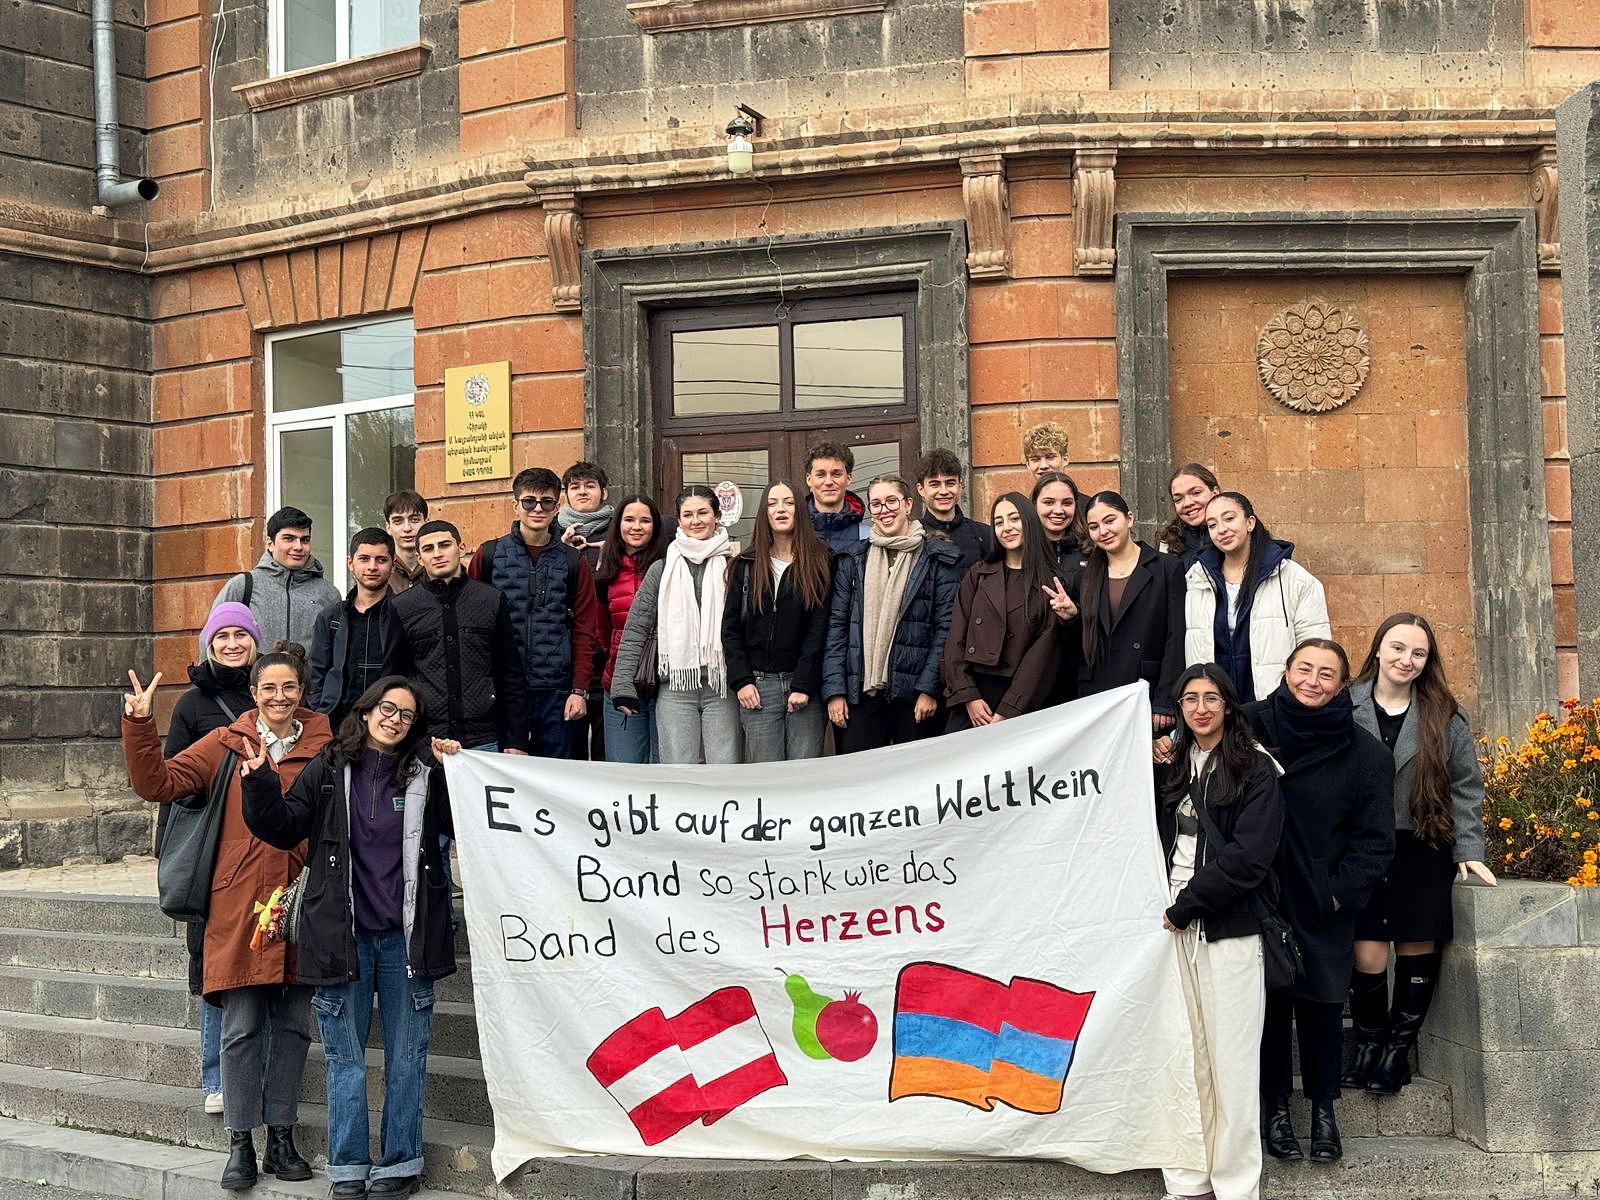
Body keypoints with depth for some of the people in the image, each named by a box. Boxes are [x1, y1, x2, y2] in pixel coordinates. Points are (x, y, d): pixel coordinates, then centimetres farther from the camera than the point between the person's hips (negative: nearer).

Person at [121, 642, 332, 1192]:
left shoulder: (326, 745, 5)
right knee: (242, 1028, 2)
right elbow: (158, 783, -1)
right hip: (239, 907, -1)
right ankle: (240, 1144, 12)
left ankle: (281, 1138, 21)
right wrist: (139, 725, -13)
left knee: (293, 1025, 9)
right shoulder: (225, 745, 3)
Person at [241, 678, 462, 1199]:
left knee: (407, 1058, 7)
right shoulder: (328, 769, 2)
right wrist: (261, 784, -14)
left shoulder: (427, 777, 4)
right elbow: (285, 827, 0)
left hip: (406, 935, 1)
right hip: (343, 935, 0)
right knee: (345, 1059, 8)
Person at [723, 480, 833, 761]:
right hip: (758, 687, 2)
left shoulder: (819, 563, 3)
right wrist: (741, 681, -3)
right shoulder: (745, 566, 11)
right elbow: (731, 629, 9)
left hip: (804, 685, -2)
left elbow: (819, 628, -4)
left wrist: (803, 684, -11)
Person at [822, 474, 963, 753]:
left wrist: (929, 688, -10)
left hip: (915, 692, -2)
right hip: (860, 691, 2)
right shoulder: (852, 560, 11)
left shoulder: (940, 559, 2)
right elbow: (837, 625, 7)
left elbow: (946, 627, -2)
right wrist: (834, 690, -1)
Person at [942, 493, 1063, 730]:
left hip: (1023, 700, -2)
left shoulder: (1052, 583, 2)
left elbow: (1043, 652, -4)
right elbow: (956, 639, 6)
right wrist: (968, 697, -7)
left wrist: (1008, 712, -11)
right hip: (972, 700, 2)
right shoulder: (977, 576, 11)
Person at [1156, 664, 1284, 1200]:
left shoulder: (1256, 769, -1)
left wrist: (1186, 905, -12)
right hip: (1175, 927, 5)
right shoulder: (1172, 769, 16)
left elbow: (1248, 856, -11)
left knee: (1230, 1062, -2)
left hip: (1228, 929, -5)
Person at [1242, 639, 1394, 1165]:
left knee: (1322, 1007, 6)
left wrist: (1339, 893, -7)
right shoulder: (1251, 725, -3)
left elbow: (1375, 838, -1)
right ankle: (1276, 1109, 21)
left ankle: (1324, 1111, 23)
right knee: (1269, 1004, 8)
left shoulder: (1366, 753, -3)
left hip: (1322, 910, 0)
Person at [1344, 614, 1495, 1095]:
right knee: (1367, 955, -5)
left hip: (1423, 852, 1)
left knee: (1417, 952, 4)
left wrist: (1468, 850, -2)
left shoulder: (1445, 718, 4)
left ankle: (1399, 1047, 21)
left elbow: (1465, 789, 7)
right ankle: (1368, 1043, 15)